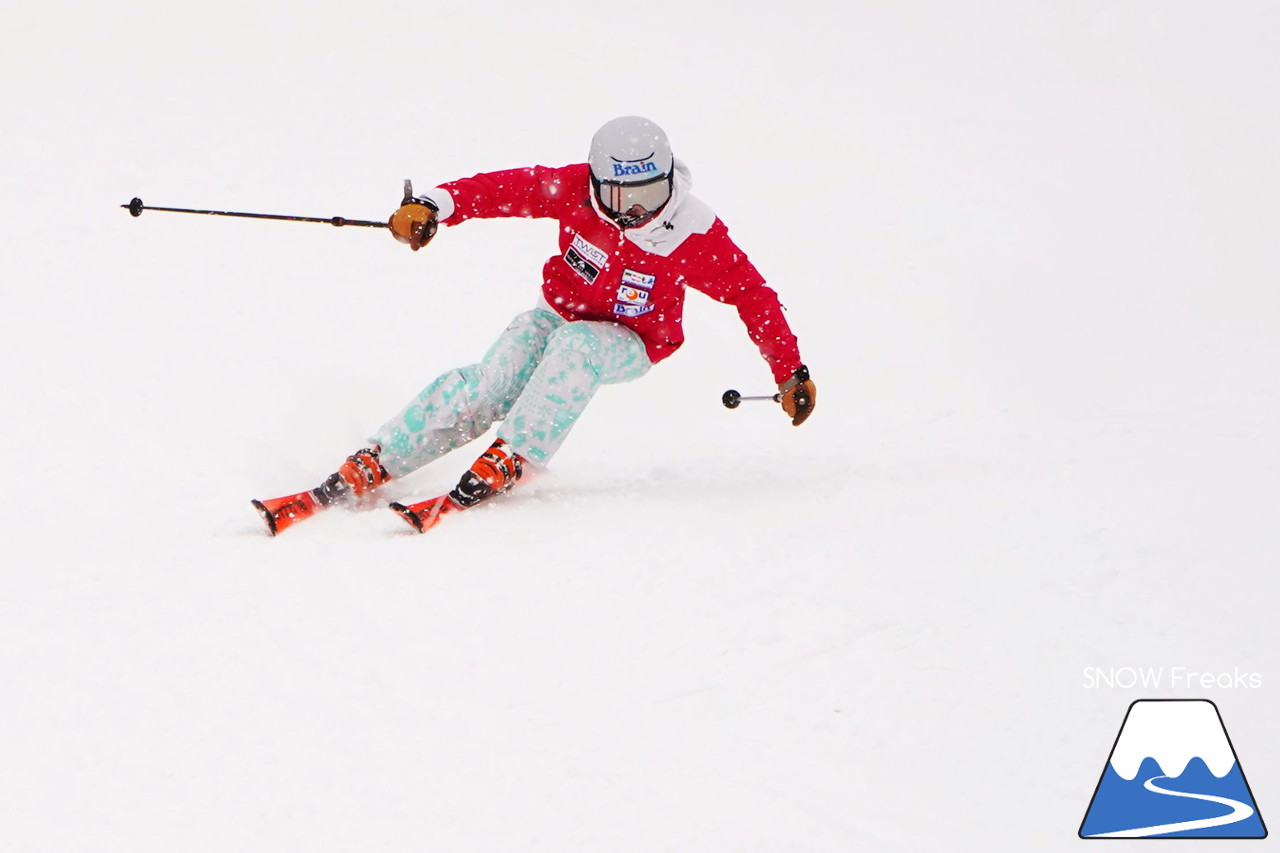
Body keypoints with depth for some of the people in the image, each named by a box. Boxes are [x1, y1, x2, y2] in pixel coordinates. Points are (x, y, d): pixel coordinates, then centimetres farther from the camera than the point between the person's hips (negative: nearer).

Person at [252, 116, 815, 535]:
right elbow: (506, 188, -17)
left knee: (573, 346, -38)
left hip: (629, 344, -2)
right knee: (485, 388, -25)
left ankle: (503, 467, -42)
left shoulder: (692, 235, -23)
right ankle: (362, 473, -26)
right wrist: (433, 207, -34)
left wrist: (790, 373, -15)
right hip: (559, 315, 2)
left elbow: (752, 294, -15)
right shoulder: (574, 190, -17)